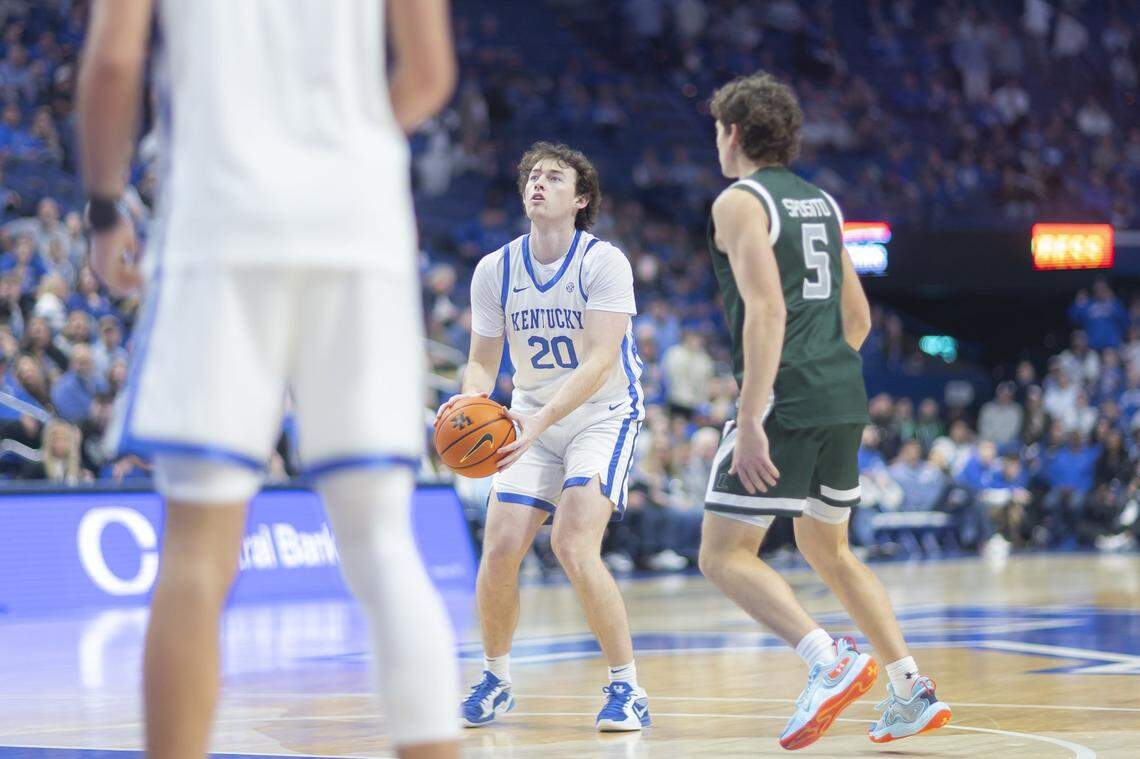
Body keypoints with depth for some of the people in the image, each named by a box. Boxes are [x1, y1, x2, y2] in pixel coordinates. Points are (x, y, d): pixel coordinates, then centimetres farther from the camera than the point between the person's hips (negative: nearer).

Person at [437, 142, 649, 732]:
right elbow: (484, 361, 5)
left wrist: (542, 419, -37)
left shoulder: (604, 262, -16)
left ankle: (627, 688, -12)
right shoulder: (495, 270, -2)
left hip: (603, 416, -4)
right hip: (533, 421, 4)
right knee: (499, 552, -9)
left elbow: (601, 361, -24)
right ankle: (496, 679, 15)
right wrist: (471, 399, -19)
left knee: (573, 547, -23)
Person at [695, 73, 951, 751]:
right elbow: (858, 317, 21)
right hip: (845, 399, 8)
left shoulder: (740, 202, -5)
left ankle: (831, 662, -22)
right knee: (829, 549, 21)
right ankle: (913, 690, 14)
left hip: (785, 400, -8)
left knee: (724, 555, -4)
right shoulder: (822, 202, 19)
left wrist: (751, 422, -21)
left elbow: (766, 310, -18)